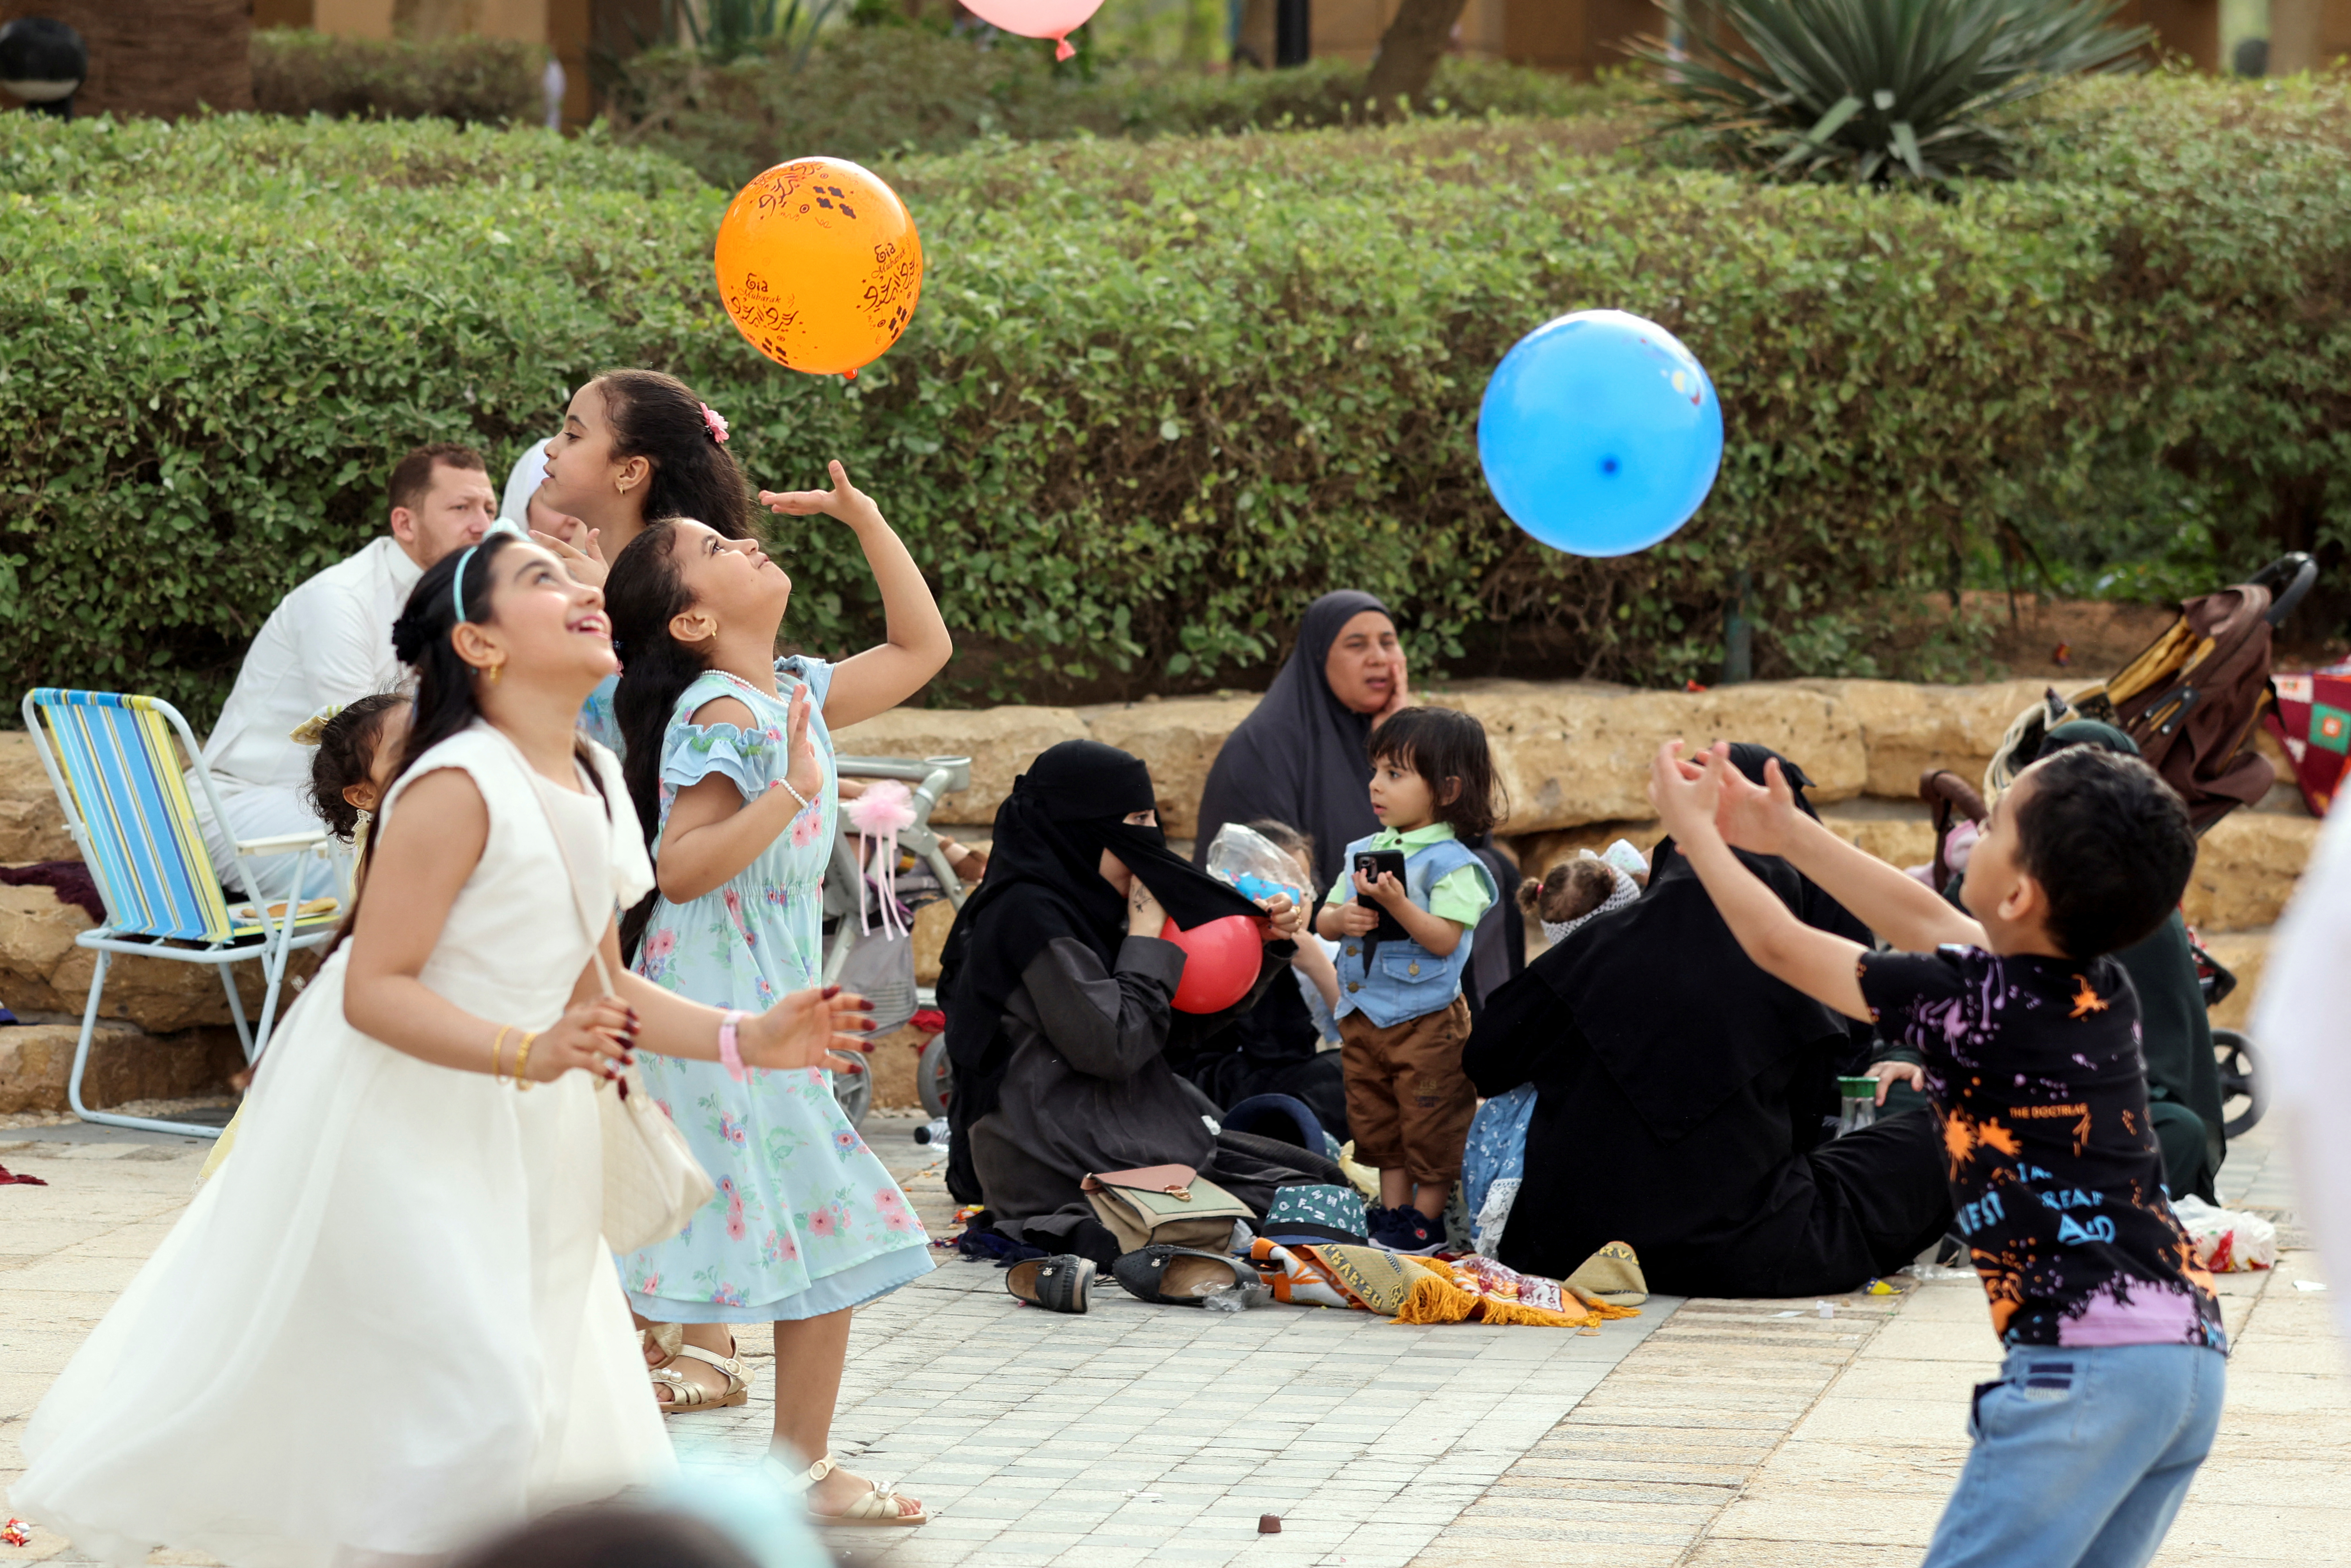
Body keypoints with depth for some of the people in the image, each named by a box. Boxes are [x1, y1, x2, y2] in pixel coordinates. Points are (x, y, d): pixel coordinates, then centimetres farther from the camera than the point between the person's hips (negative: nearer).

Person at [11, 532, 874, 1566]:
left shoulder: (592, 783, 5)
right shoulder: (458, 785, -21)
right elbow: (375, 989, -24)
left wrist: (745, 1040, 2)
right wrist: (529, 1055, -35)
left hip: (505, 1135, 9)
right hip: (397, 1126, -9)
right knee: (475, 1402, -13)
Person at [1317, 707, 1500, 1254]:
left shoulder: (1452, 863, -13)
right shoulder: (1365, 851, 9)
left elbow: (1444, 940, -21)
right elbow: (1325, 917, 11)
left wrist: (1397, 903, -30)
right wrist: (1342, 917, -12)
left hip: (1427, 1019, -7)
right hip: (1364, 1014, 7)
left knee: (1431, 1125, 2)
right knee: (1377, 1120, 16)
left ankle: (1427, 1220, 12)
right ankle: (1392, 1211, 27)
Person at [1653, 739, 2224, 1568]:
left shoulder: (1975, 1001, -8)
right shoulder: (2102, 992, 14)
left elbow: (1780, 946, 5)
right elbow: (1925, 920, 29)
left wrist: (1695, 829, 20)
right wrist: (1788, 834, 35)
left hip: (2088, 1364, -8)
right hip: (2193, 1354, 9)